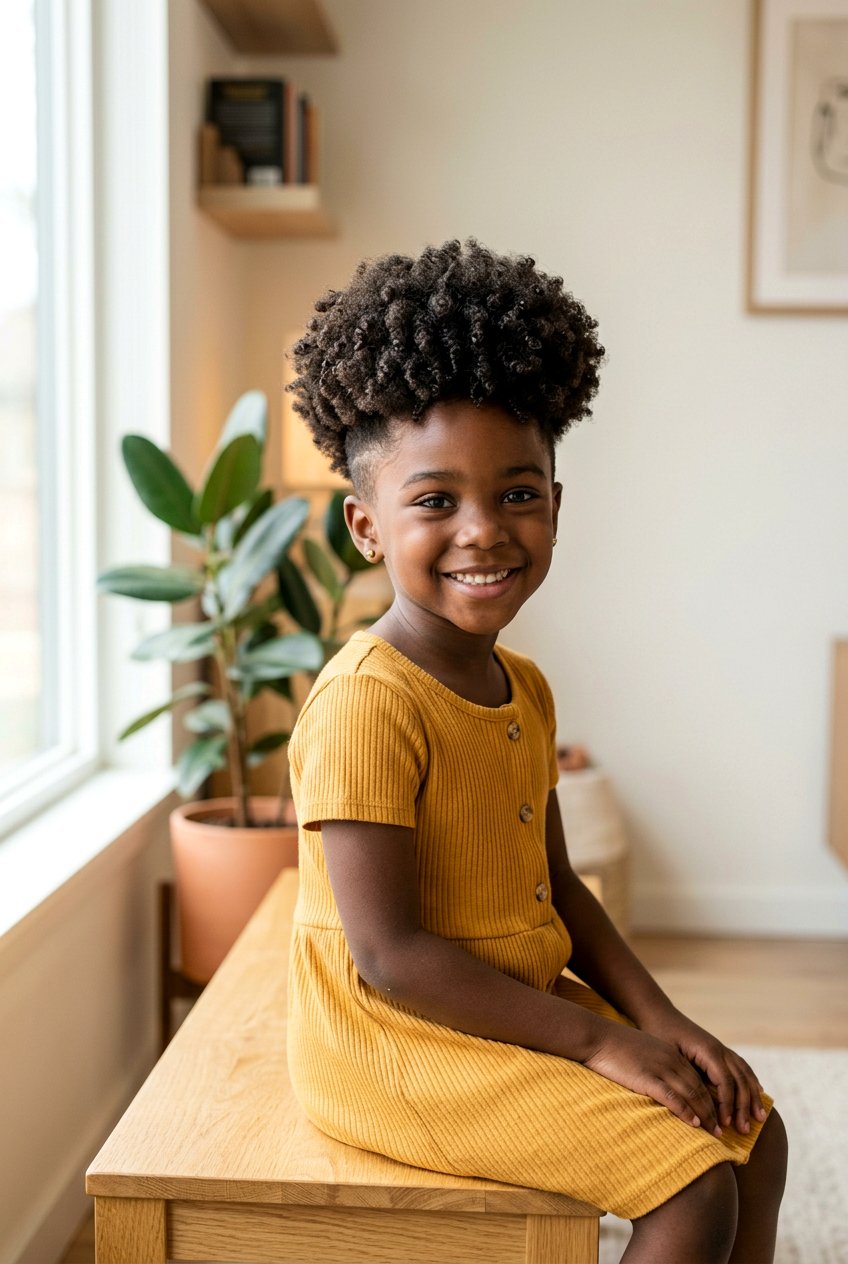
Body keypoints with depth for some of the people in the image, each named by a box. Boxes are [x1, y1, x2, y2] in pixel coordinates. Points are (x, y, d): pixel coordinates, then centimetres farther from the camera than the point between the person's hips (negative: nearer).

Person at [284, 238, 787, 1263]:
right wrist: (598, 1040, -19)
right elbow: (389, 954, -24)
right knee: (693, 1182, -13)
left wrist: (659, 1021, -1)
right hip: (397, 1040, -9)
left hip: (521, 1010, 9)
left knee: (754, 1132, 12)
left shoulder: (524, 690, 6)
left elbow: (554, 888, 12)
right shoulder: (367, 703, -23)